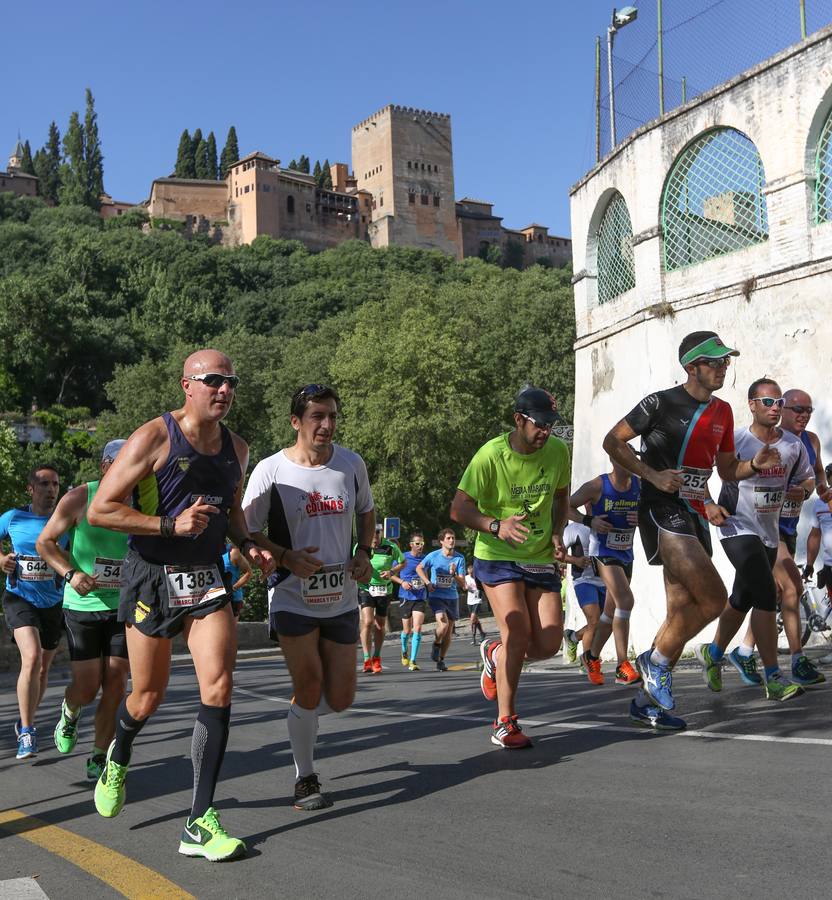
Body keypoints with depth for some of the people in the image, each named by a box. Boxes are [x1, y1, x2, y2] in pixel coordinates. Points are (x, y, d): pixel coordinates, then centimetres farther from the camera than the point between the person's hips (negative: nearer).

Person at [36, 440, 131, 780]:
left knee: (115, 685, -1)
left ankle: (99, 758, 15)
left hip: (125, 607, 2)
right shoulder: (79, 498, -10)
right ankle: (69, 712, 35)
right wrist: (70, 573, -18)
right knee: (87, 687, -2)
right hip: (82, 604, -2)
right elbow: (45, 541, -2)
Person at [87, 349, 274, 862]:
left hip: (208, 579, 4)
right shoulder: (154, 438, -11)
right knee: (148, 698, 9)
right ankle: (118, 760, 45)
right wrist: (171, 524, -22)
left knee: (219, 686, -13)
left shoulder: (237, 448, 8)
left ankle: (201, 823, -7)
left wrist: (247, 545, 5)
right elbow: (99, 511, -13)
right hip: (152, 579, -4)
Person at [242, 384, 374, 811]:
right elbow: (246, 532, -4)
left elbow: (366, 512, 18)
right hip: (293, 597, -4)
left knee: (340, 699, 3)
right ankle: (305, 780, 12)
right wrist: (286, 557, -20)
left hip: (342, 598, 4)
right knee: (309, 683, -8)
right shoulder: (270, 470, -10)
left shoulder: (351, 464, 1)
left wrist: (364, 553, 1)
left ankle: (301, 708, 38)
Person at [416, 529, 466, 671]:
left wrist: (454, 574, -25)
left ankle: (441, 660, 21)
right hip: (436, 596, -3)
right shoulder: (434, 556, -8)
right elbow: (419, 568, 9)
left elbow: (462, 584, -6)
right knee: (443, 623, -24)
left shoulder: (459, 558, -5)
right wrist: (428, 583, -4)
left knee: (449, 631, 6)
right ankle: (436, 644, 5)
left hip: (452, 597, 3)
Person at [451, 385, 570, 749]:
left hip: (540, 558, 5)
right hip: (497, 556, -5)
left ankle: (495, 654, 32)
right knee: (519, 634, -17)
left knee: (548, 644, -2)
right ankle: (505, 724, -1)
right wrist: (496, 526, -31)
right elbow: (458, 508, -14)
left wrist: (557, 534, -1)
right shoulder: (491, 455, -16)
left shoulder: (558, 451, -1)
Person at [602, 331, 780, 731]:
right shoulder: (661, 403, -7)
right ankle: (656, 660, 2)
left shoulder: (722, 412, 14)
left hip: (694, 515, 8)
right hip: (662, 509, -8)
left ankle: (646, 702, 18)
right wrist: (653, 475, -16)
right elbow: (613, 442, -5)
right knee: (713, 598, -19)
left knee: (683, 612, 7)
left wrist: (754, 464, -1)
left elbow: (726, 470, 20)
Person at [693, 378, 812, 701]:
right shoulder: (735, 441, -14)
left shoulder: (794, 445, 1)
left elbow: (806, 478, 16)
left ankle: (713, 654, 38)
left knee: (743, 600, 17)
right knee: (766, 595, -18)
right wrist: (708, 504, -16)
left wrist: (804, 488, -7)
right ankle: (773, 678, -12)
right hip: (738, 529, -6)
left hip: (769, 533, 6)